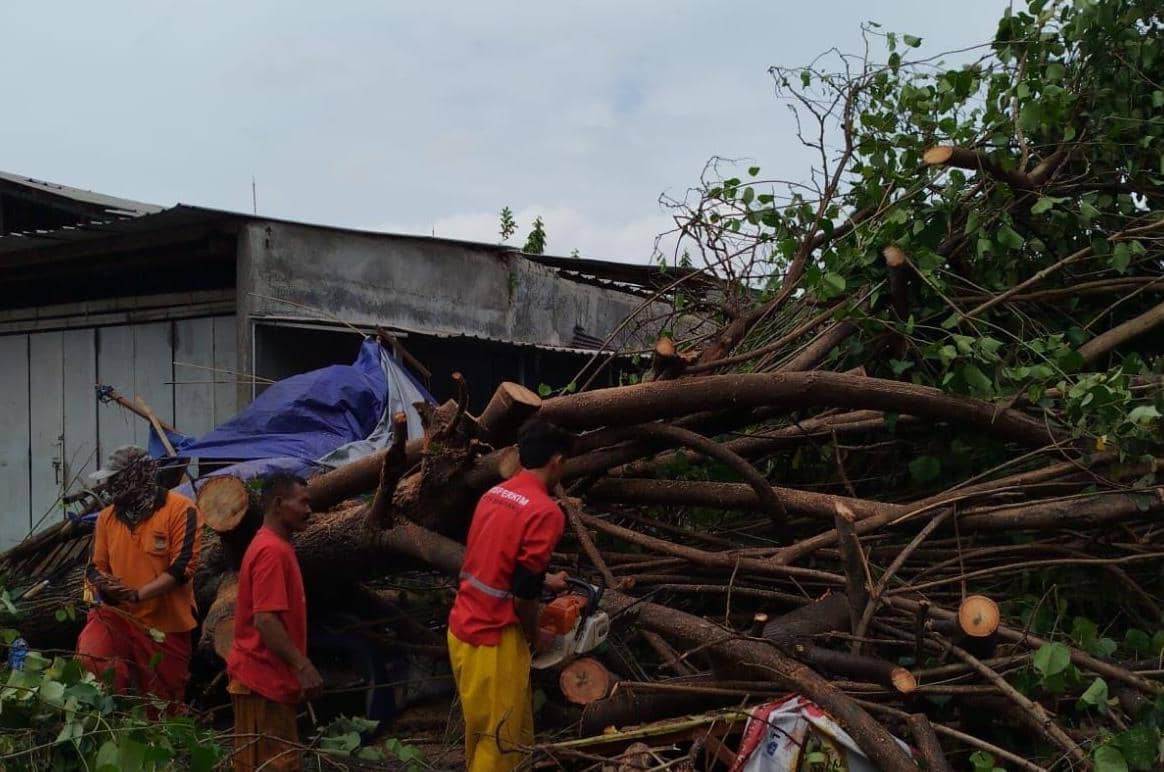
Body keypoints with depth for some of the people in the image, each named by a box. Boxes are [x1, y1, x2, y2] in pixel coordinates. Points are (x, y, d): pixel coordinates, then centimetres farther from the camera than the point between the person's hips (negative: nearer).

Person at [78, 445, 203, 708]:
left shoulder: (181, 509, -11)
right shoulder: (108, 516, 6)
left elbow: (182, 567, -16)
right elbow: (96, 567, 9)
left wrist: (137, 594, -24)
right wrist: (104, 584, -14)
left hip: (166, 625, -3)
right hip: (118, 617, 4)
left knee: (164, 707, 8)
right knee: (90, 660, -23)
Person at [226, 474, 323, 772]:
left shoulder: (274, 546, 13)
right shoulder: (272, 550, -18)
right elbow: (265, 620, -24)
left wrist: (297, 666, 20)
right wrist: (303, 666, -25)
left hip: (270, 674, 10)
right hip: (265, 677, -10)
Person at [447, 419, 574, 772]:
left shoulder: (494, 494, 6)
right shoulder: (545, 512, -19)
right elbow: (522, 596, -19)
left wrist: (545, 581, 30)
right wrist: (533, 637, -1)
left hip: (462, 628, 8)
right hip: (492, 642, -8)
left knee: (482, 730, 24)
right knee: (499, 741, 8)